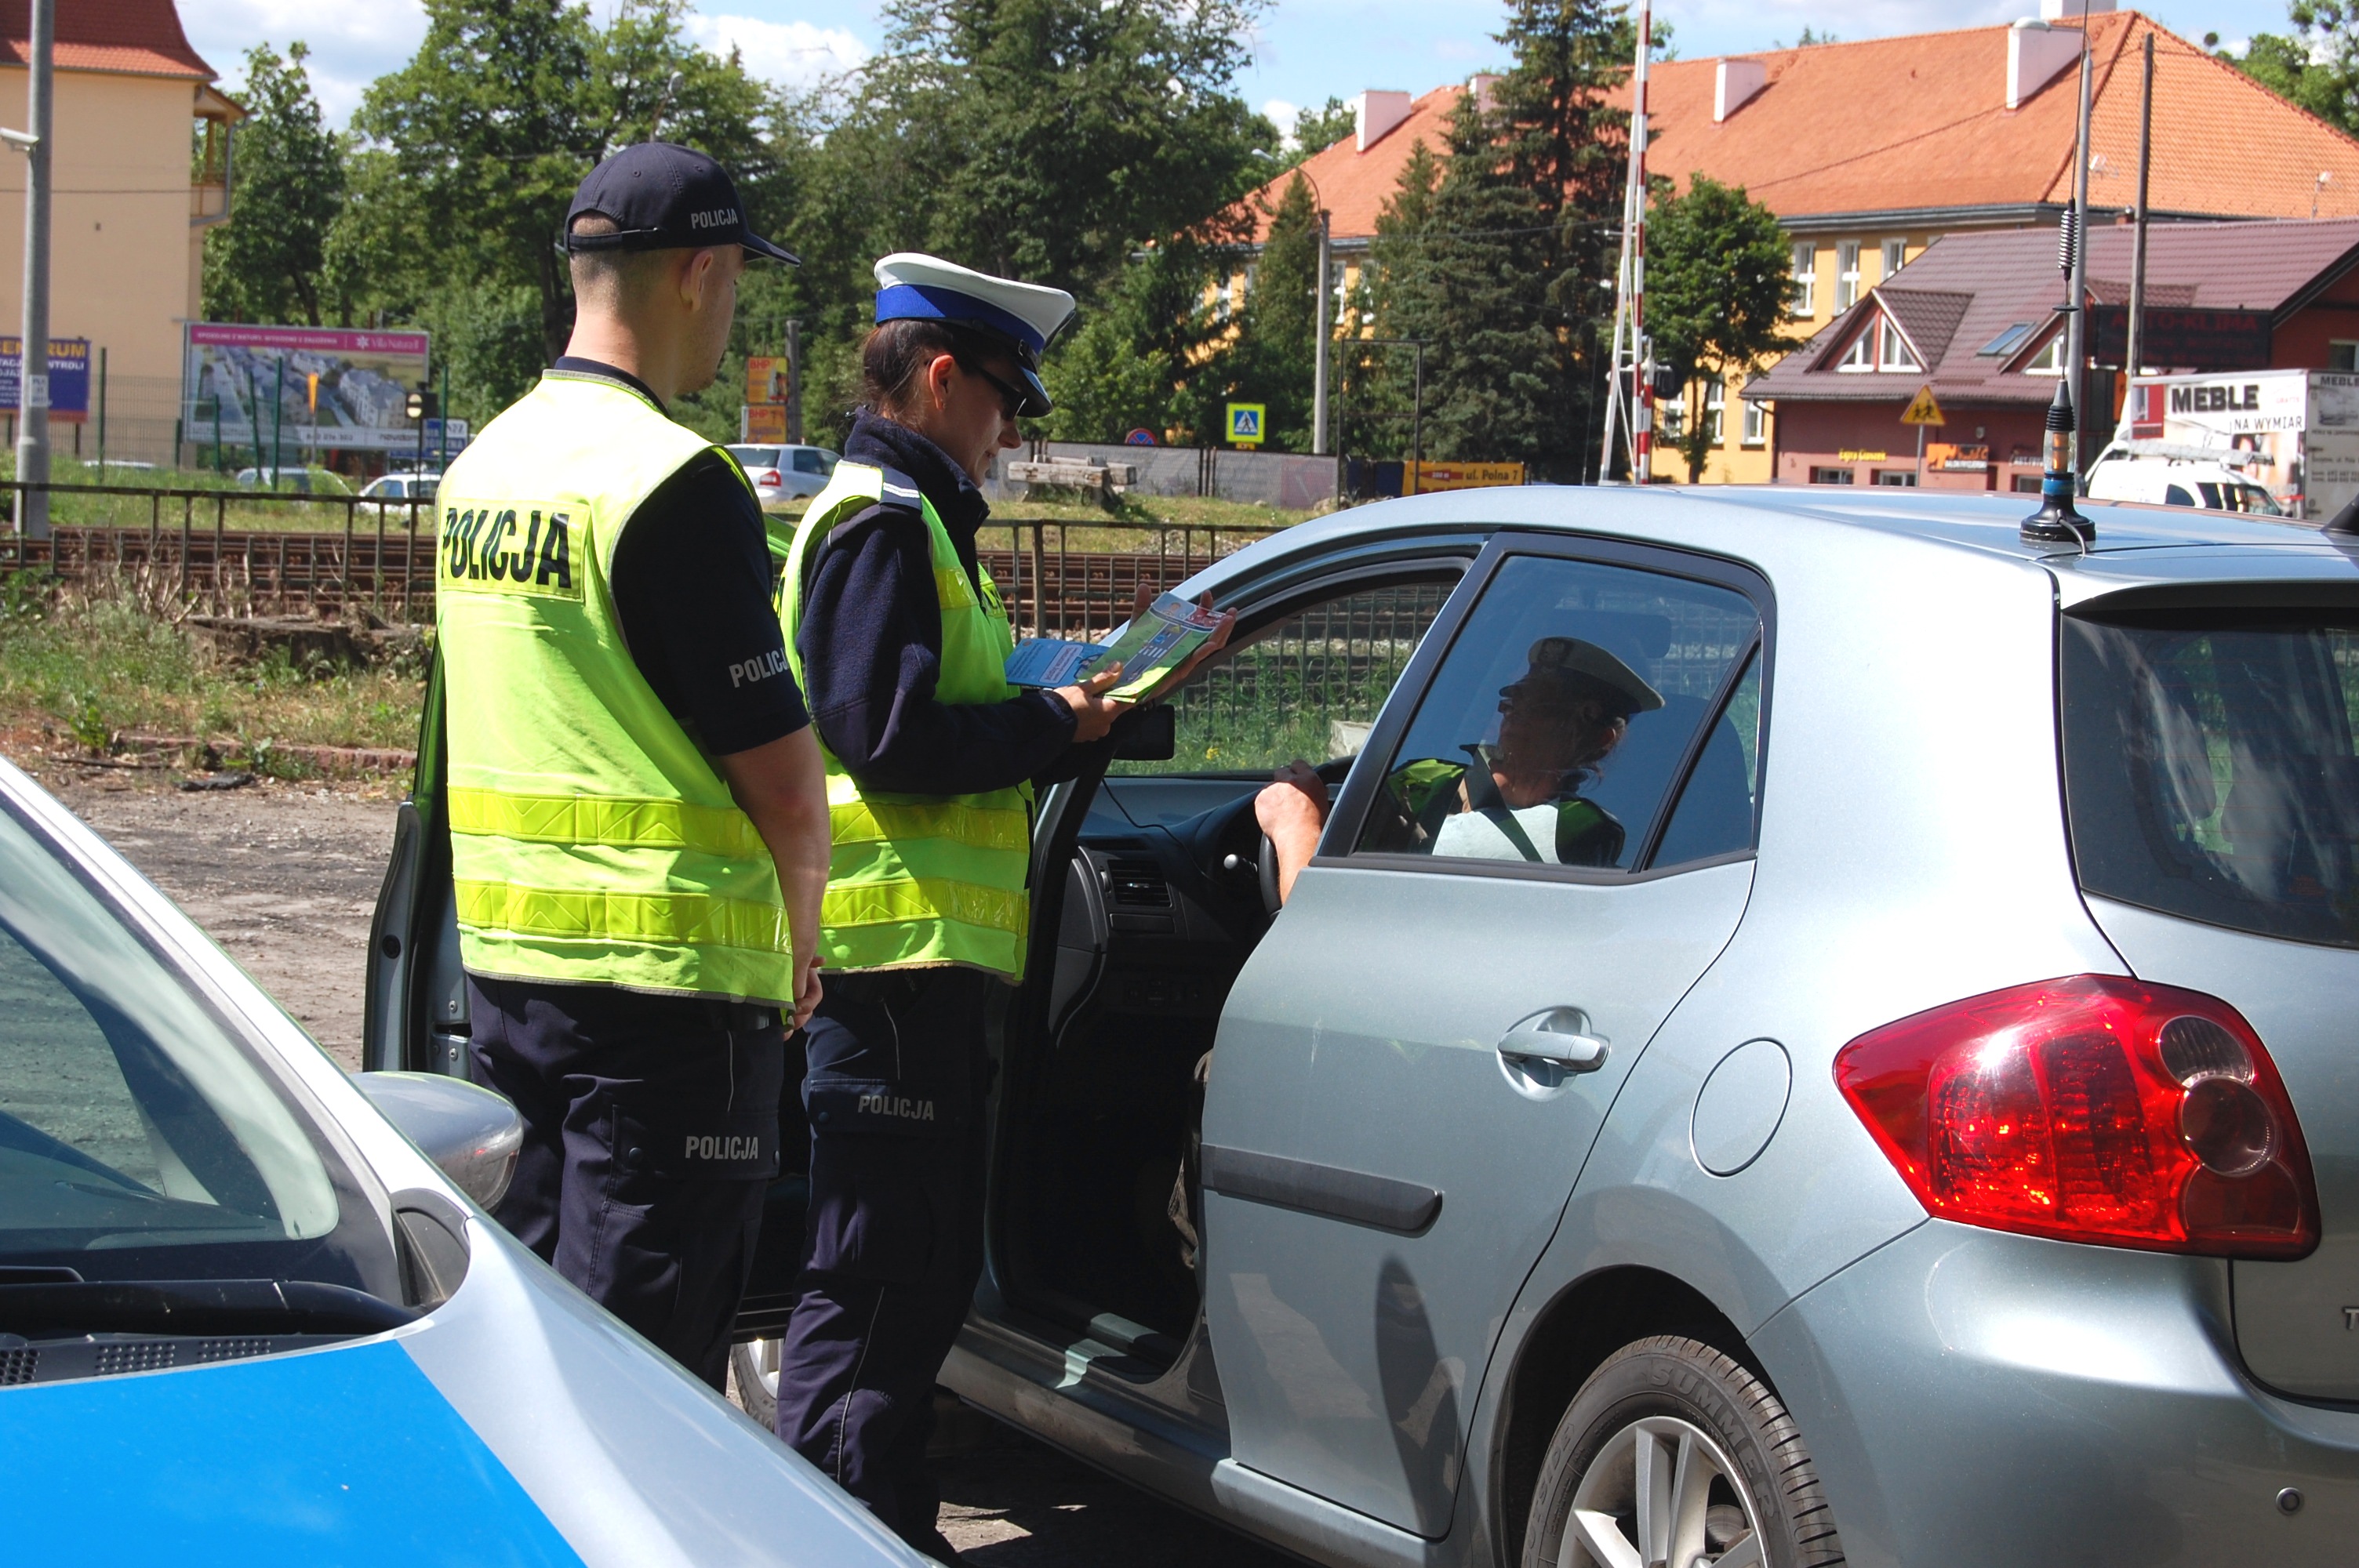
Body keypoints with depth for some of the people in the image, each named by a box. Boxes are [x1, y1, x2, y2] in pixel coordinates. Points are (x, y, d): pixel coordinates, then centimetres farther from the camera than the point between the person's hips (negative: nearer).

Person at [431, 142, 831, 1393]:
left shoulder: (485, 463, 10)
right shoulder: (673, 481, -16)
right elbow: (780, 772, -16)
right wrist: (799, 933, 2)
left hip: (502, 950, 8)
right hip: (668, 969, -8)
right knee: (638, 1355, -2)